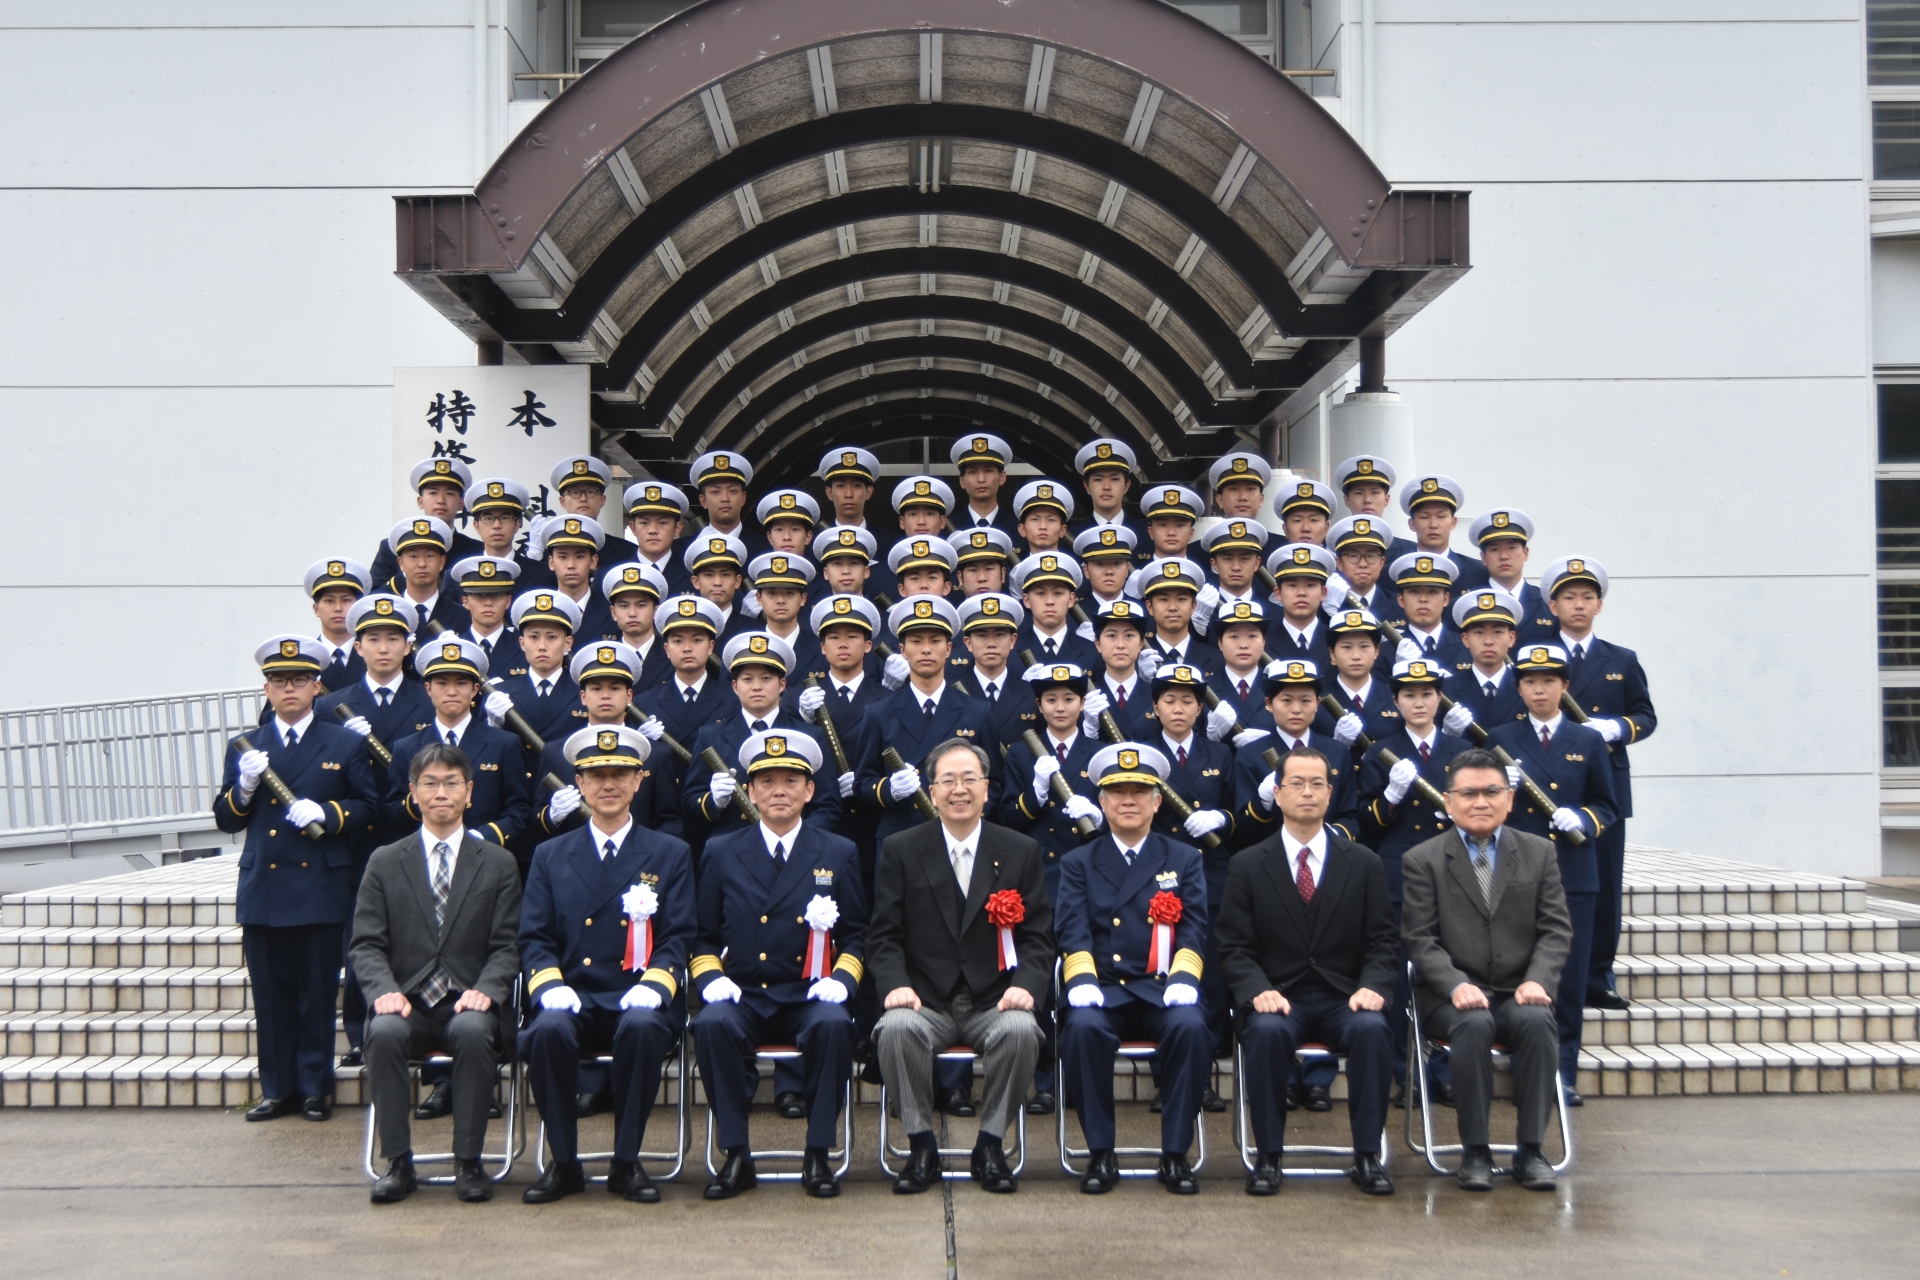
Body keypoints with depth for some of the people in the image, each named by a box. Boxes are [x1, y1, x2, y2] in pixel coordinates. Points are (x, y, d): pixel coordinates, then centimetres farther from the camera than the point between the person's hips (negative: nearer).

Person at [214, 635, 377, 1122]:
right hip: (262, 889, 2)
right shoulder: (245, 749, 13)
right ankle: (277, 1089, 16)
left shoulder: (346, 745, 6)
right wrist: (244, 787, -9)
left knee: (318, 994, 3)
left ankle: (315, 1088, 13)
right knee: (271, 997, 6)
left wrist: (326, 813, -14)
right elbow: (225, 820, 10)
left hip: (320, 888, -2)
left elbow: (368, 807, 3)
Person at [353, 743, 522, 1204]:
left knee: (474, 1032, -35)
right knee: (384, 1033, -33)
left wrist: (485, 990, -15)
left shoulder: (498, 864, 12)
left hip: (469, 1004, -1)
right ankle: (397, 1162, -20)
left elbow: (506, 946, 5)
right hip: (407, 1004, 1)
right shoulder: (385, 863, 14)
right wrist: (384, 991, -14)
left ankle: (467, 1162, -23)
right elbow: (366, 945, 6)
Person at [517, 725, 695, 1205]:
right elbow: (534, 939, 9)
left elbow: (678, 937, 4)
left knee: (642, 1027, -36)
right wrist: (550, 986, -12)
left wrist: (652, 986, -16)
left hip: (637, 999, -1)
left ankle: (626, 1163, -18)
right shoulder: (550, 856, 17)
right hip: (573, 998, 1)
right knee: (548, 1030, -33)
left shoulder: (671, 854, 13)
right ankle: (563, 1164, -14)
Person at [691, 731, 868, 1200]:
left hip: (808, 998, 0)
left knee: (833, 1023, -34)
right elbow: (704, 937, 13)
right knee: (712, 1023, -33)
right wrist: (711, 978, -7)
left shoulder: (839, 854, 11)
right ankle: (736, 1156, -19)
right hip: (742, 997, 1)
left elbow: (856, 936, 11)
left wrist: (841, 979, -8)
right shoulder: (721, 854, 11)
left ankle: (817, 1154, -18)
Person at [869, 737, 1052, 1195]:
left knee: (1021, 1031, -32)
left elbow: (1037, 937, 5)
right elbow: (884, 935, 3)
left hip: (994, 1002, 0)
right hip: (925, 1001, 0)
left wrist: (1025, 984, -15)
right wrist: (895, 984, -17)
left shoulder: (1021, 851, 9)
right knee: (897, 1029, -32)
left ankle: (990, 1143, -9)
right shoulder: (900, 850, 7)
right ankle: (922, 1145, -11)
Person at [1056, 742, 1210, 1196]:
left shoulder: (1185, 861, 17)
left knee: (1191, 1026, -32)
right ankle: (1101, 1154, -19)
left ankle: (1175, 1155, -19)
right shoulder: (1078, 864, 16)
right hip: (1102, 989, 0)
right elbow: (1072, 934, 2)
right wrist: (1081, 982, -18)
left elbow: (1194, 933, 5)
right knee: (1083, 1027, -33)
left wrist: (1182, 980, -15)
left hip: (1161, 990, 0)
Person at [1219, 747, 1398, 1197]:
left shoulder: (1363, 863, 10)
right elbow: (1235, 948, 2)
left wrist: (1372, 986, -13)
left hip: (1343, 999, 1)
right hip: (1278, 998, -1)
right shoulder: (1247, 865, 7)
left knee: (1372, 1029, -32)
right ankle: (1268, 1157, -19)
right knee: (1266, 1032, -34)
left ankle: (1367, 1157, -17)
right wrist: (1259, 991, -17)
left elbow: (1382, 941, 7)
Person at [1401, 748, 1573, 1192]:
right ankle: (1476, 1151, -21)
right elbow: (1419, 938, -2)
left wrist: (1537, 980, -13)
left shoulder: (1539, 853, 12)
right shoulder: (1422, 860, 5)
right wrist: (1456, 985, -19)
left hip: (1518, 991, 2)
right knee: (1473, 1025, -34)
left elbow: (1556, 931, 6)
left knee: (1537, 1022, -31)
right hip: (1452, 994, -2)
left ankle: (1530, 1150, -20)